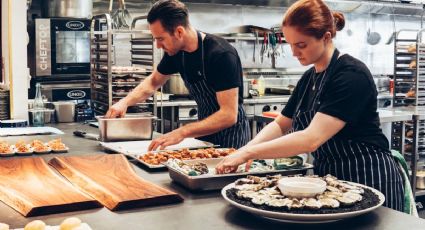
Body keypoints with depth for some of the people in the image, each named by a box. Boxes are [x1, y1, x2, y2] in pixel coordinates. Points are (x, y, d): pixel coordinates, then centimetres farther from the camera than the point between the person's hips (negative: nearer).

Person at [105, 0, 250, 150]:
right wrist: (124, 102, -4)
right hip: (205, 130, 6)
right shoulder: (175, 52, -5)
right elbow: (153, 82, 13)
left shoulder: (221, 54, -26)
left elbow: (229, 115, -30)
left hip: (230, 133, -6)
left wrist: (182, 132, -37)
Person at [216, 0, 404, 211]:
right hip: (328, 177, 8)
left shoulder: (352, 75, -21)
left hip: (368, 179, -8)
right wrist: (243, 151, -7)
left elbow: (312, 139, -30)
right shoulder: (309, 78, 5)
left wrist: (248, 153, -28)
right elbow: (280, 125, 11)